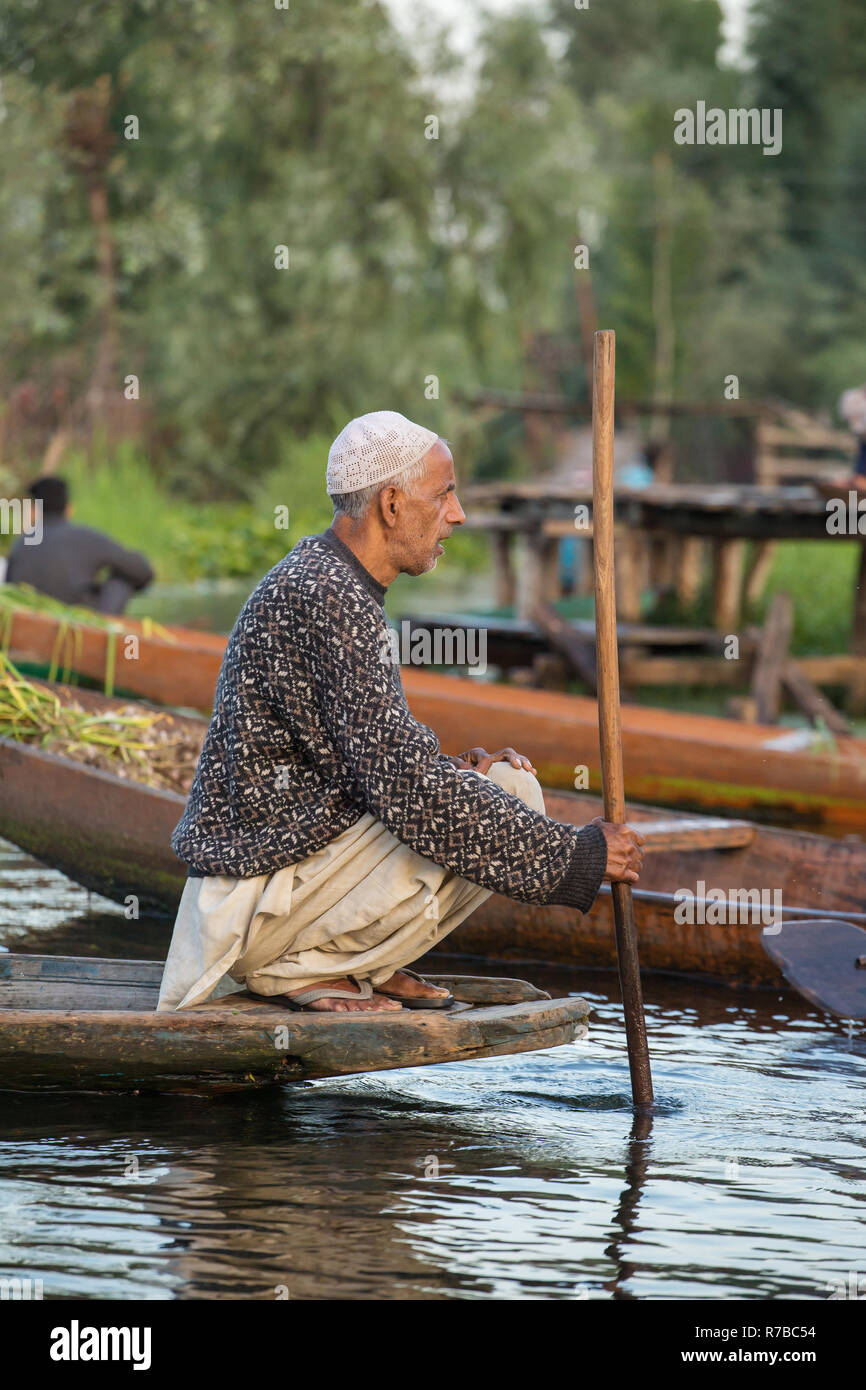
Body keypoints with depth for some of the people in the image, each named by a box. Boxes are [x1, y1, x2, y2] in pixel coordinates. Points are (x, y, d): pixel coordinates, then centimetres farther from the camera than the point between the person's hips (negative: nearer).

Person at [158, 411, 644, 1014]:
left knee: (510, 784, 7)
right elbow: (409, 793, -26)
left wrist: (450, 770, 0)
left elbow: (380, 764, 21)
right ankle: (297, 964, -9)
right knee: (478, 827, -19)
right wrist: (577, 855, -20)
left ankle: (356, 961, 6)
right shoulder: (325, 601, -21)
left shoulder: (318, 575, 13)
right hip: (258, 892, -10)